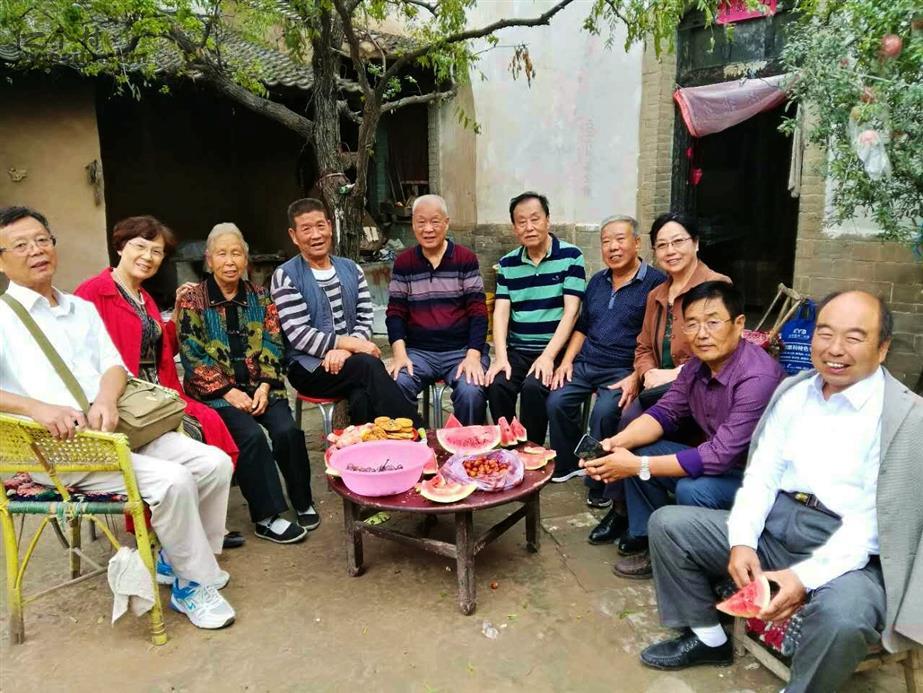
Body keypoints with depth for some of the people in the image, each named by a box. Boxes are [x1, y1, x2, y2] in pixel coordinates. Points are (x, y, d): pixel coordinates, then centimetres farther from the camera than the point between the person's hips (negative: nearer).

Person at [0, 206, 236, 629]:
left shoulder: (81, 308, 20)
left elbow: (114, 365, 10)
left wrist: (105, 400, -13)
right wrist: (37, 408, -28)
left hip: (116, 430, 6)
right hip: (58, 447, -6)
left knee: (214, 462, -8)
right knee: (171, 479, -26)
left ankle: (183, 558, 11)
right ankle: (195, 583, -6)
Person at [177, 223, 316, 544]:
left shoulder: (259, 297, 11)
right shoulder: (191, 301, 1)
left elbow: (273, 346, 6)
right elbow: (193, 355, -5)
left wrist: (264, 387, -10)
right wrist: (229, 392, -14)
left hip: (260, 386, 3)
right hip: (216, 391, -2)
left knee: (287, 430, -22)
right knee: (251, 435, -27)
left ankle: (303, 502, -1)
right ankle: (267, 517, -14)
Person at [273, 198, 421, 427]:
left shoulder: (351, 269, 13)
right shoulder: (285, 277, -1)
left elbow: (365, 320, 6)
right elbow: (299, 335, -10)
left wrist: (343, 350, -15)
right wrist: (351, 343, -18)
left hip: (348, 359, 3)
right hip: (308, 367, -3)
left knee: (362, 397, -33)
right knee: (368, 365, -31)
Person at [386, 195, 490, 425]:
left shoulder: (466, 259, 2)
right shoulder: (403, 263, 9)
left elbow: (478, 311, -2)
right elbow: (396, 312, 7)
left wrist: (473, 355, -15)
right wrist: (400, 352, -10)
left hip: (462, 349, -1)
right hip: (418, 351, 2)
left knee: (471, 393, -30)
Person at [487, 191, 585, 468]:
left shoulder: (571, 256, -2)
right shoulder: (507, 264, 11)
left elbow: (571, 312, -9)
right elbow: (501, 312, 2)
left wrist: (548, 356, -19)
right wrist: (501, 357, -13)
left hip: (555, 350, -3)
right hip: (517, 350, 3)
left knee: (533, 388, -29)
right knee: (497, 386, -24)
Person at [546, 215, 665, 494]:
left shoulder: (655, 282, -4)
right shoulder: (597, 281, 17)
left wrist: (636, 378, -18)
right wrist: (566, 361, 7)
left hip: (623, 369, -5)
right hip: (585, 363, 6)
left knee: (604, 413, -28)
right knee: (556, 402, -16)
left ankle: (599, 483, -8)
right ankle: (567, 467, 4)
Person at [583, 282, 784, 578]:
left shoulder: (758, 377, -29)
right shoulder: (697, 365, -3)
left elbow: (719, 456, -32)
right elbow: (664, 413, 2)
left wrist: (638, 466, -29)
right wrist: (618, 442, -18)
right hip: (718, 462, 8)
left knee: (692, 490, -32)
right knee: (637, 451, -1)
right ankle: (646, 540, 9)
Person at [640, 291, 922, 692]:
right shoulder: (793, 391, 8)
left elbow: (873, 519, -16)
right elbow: (761, 474, 4)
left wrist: (806, 576, -26)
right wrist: (742, 541, -12)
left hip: (848, 552, -5)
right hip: (774, 524, 6)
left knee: (843, 615, -37)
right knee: (667, 524, -2)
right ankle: (706, 638, 17)